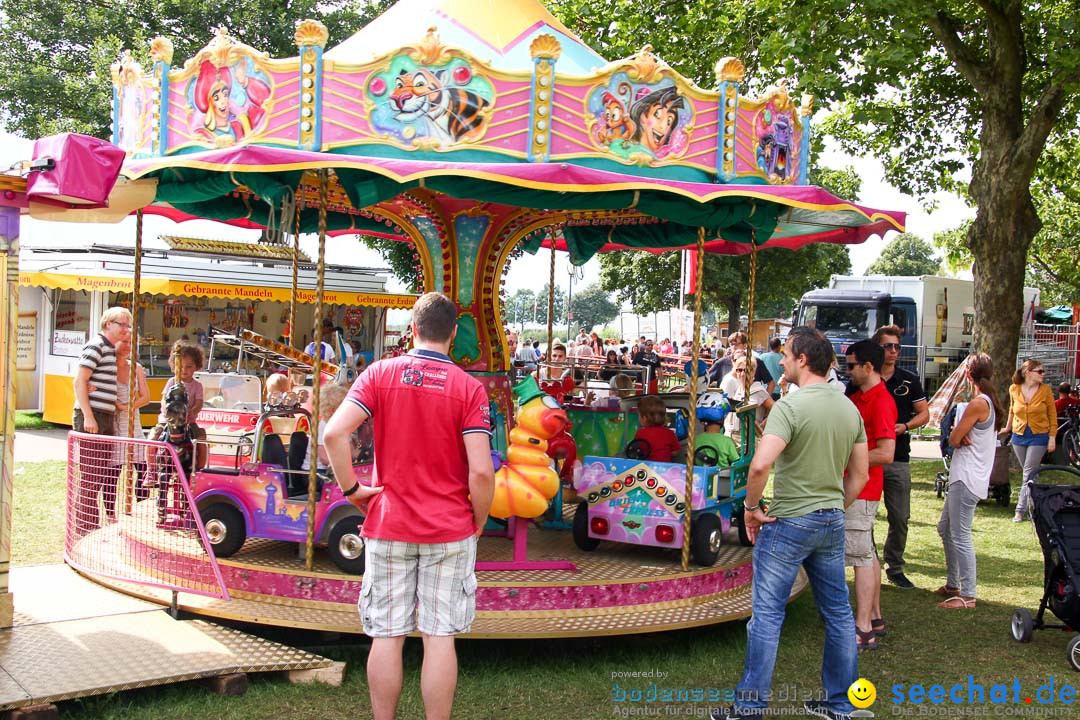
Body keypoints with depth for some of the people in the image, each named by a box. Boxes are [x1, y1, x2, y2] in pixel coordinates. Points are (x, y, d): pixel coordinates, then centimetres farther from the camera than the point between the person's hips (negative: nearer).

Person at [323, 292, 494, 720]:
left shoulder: (379, 374, -2)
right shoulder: (469, 388, -6)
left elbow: (334, 434, -14)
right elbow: (481, 471, -13)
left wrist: (351, 489, -2)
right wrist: (478, 523, 2)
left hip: (388, 525, 1)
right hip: (450, 530, -1)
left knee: (386, 636, 10)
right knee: (439, 637, 6)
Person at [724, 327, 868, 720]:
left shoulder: (790, 406, -17)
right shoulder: (849, 408, 6)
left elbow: (760, 464, -29)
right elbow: (860, 475, 12)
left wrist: (751, 507, -14)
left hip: (788, 523, -7)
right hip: (832, 523, 7)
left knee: (767, 615, 2)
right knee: (838, 613, 15)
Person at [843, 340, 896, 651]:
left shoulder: (881, 401, -18)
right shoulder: (858, 397, 13)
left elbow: (885, 453, -25)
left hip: (861, 489, -10)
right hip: (853, 486, 10)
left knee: (861, 556, -7)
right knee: (868, 554, 16)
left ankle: (863, 630, -4)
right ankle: (874, 618, 26)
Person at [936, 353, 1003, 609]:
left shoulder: (978, 403, -17)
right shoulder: (991, 402, 13)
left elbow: (954, 440, -14)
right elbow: (958, 439, 13)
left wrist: (957, 434, 5)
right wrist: (961, 434, -8)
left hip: (967, 479, -11)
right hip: (964, 477, 11)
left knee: (960, 536, -8)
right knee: (945, 529, 19)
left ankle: (967, 596, -5)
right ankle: (952, 584, 28)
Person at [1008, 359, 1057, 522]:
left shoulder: (1045, 390, -7)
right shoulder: (1014, 389, -2)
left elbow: (1052, 415, -1)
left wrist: (1052, 437, -5)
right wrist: (1007, 428, 23)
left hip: (1039, 437, -2)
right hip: (1019, 436, 3)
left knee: (1029, 474, -6)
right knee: (1029, 474, 12)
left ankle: (1021, 510, -4)